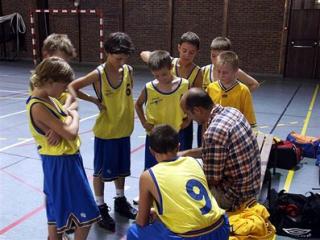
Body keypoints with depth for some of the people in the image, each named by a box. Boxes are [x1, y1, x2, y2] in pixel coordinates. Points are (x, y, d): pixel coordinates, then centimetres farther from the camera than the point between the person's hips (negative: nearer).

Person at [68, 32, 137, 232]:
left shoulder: (129, 70, -3)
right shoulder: (98, 74, -17)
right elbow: (72, 88, -13)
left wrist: (130, 120, 5)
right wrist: (95, 100, -12)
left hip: (124, 130, 5)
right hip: (105, 131, -5)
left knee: (121, 168, 19)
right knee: (102, 170, 10)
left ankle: (120, 200, 39)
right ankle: (101, 208, 25)